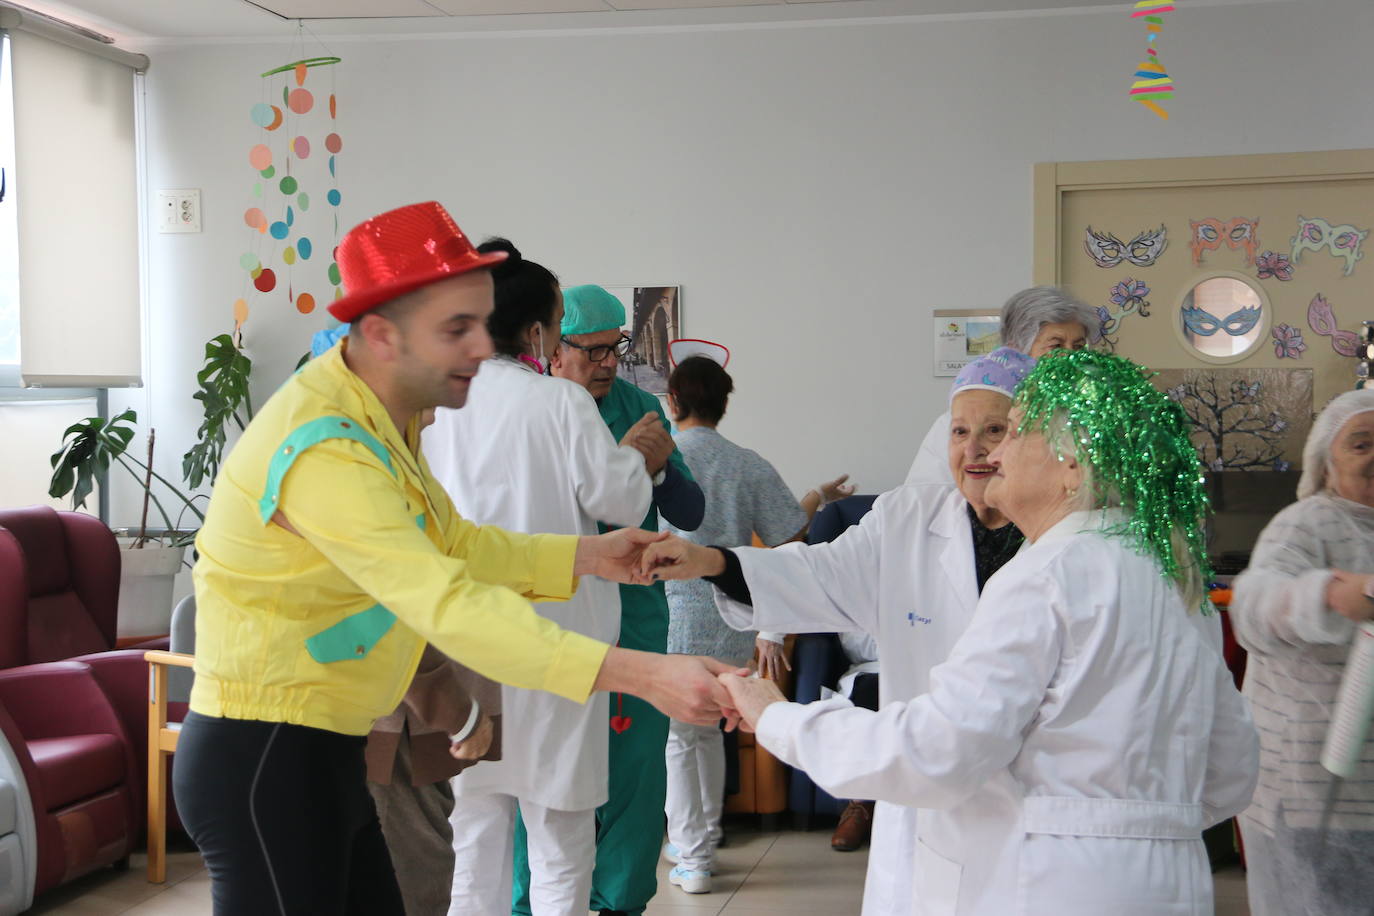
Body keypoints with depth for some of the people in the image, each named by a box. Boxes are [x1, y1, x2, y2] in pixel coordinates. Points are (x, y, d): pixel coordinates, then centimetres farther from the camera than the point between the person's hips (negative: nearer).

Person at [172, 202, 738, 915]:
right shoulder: (324, 449, -26)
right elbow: (448, 606, -32)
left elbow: (449, 543, 15)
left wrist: (585, 556, 2)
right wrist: (640, 675, -35)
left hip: (323, 751, 9)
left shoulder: (387, 415, 8)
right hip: (262, 760, -9)